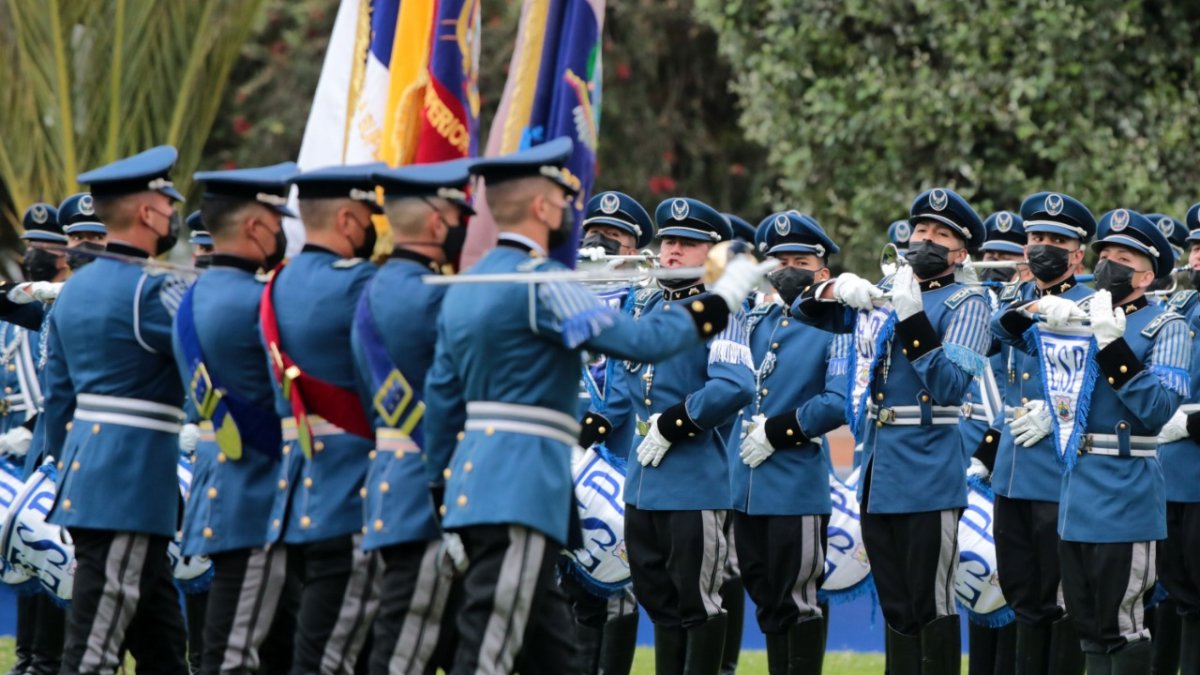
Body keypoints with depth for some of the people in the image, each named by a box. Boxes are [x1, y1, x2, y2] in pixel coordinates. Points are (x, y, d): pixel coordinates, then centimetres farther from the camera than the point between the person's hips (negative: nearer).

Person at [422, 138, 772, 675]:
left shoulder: (465, 286, 15)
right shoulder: (539, 282, -13)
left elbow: (442, 396, 19)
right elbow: (637, 340, -18)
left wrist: (442, 486, 24)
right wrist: (721, 301, -7)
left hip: (473, 481, 10)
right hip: (520, 487, -10)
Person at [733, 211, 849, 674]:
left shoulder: (835, 327, -4)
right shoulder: (758, 320, 15)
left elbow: (839, 401, -15)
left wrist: (777, 432, -14)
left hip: (797, 489, -6)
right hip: (748, 485, 6)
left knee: (797, 603, -3)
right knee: (768, 603, 11)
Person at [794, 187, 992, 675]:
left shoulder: (965, 303, -3)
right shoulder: (880, 296, 15)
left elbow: (951, 384, -15)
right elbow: (807, 312, 18)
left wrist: (912, 317, -23)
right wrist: (838, 288, -4)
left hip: (928, 478, -6)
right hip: (877, 477, 6)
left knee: (931, 608, -4)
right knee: (895, 607, 11)